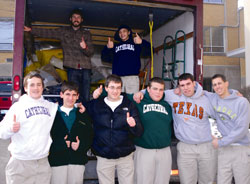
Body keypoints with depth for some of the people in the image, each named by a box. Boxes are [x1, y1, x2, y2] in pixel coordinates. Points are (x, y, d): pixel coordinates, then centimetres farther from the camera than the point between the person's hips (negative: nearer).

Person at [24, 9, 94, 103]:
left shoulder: (86, 34, 15)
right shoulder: (63, 31, 15)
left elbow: (91, 52, 7)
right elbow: (47, 33, 5)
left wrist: (85, 48, -15)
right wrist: (31, 30, -5)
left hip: (86, 68, 1)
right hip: (72, 68, -1)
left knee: (86, 97, -2)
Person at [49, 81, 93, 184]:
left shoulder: (83, 115, 12)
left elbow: (90, 137, 7)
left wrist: (80, 145, -11)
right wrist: (61, 144, -16)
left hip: (78, 160, 2)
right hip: (57, 160, -2)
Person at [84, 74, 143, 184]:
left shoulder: (129, 105, -4)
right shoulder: (96, 105, -2)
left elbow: (139, 133, -5)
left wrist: (133, 125, -28)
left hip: (126, 156, 0)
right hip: (103, 157, 0)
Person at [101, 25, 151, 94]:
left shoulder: (136, 44, 15)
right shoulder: (115, 46, 24)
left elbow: (149, 52, 2)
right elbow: (105, 58, 16)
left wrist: (142, 42, -17)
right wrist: (107, 48, -3)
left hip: (132, 77, -2)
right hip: (117, 78, 3)